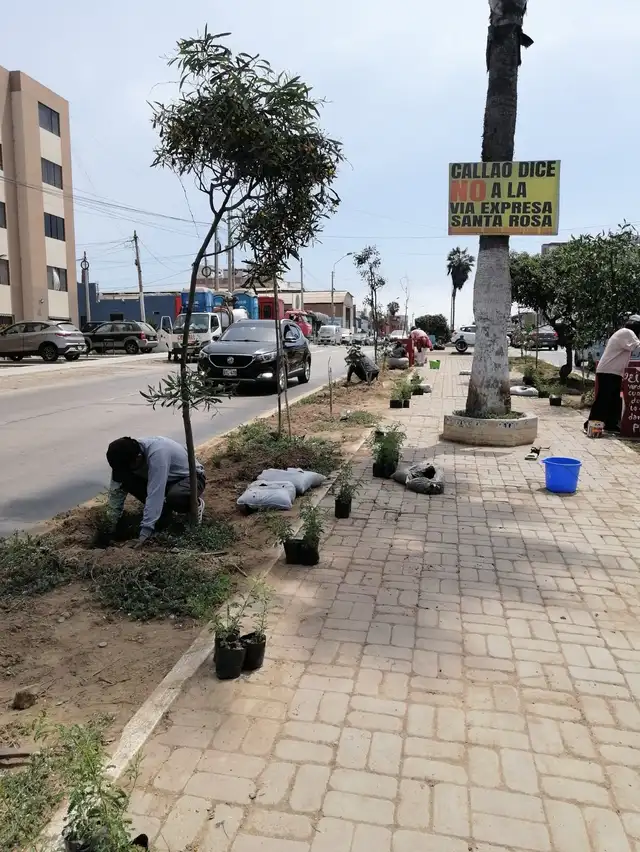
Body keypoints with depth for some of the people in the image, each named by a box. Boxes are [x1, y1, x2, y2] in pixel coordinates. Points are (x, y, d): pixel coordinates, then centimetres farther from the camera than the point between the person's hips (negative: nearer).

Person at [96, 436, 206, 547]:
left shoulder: (157, 454, -38)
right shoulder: (125, 456, -17)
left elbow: (155, 494, -42)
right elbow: (116, 489, -9)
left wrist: (145, 531, -44)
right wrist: (113, 523, -10)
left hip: (190, 477, -7)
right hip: (167, 479, 7)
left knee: (174, 498, -39)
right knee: (126, 481, -15)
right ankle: (163, 508, 3)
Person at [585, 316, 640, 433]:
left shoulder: (624, 333, 20)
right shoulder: (627, 333, -11)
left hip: (614, 372, 10)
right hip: (608, 372, -10)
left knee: (615, 400, 11)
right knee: (603, 399, -10)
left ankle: (611, 424, 15)